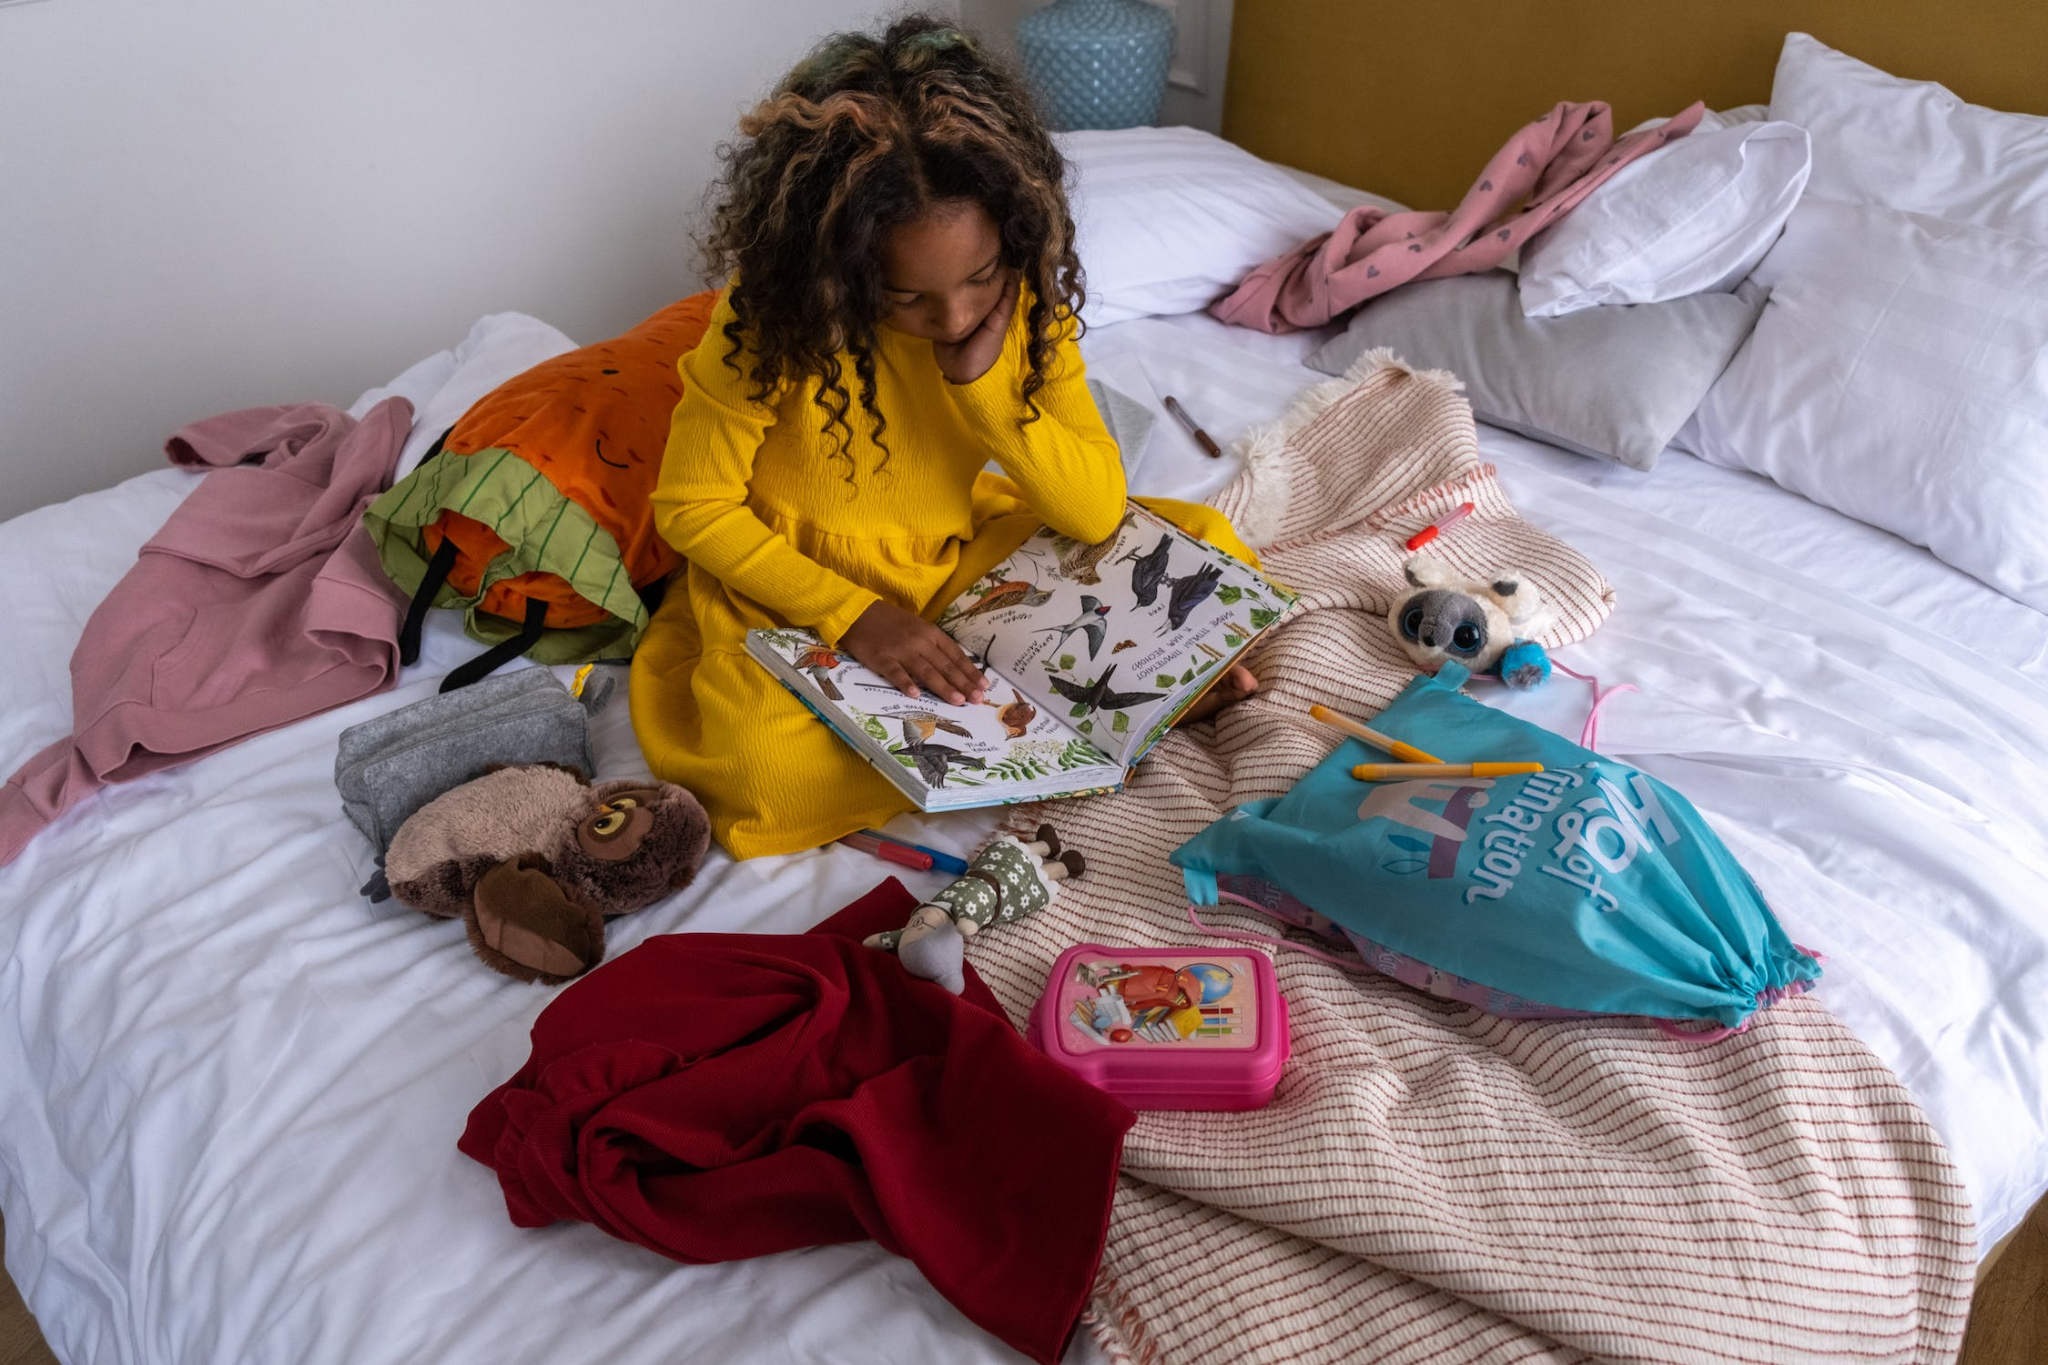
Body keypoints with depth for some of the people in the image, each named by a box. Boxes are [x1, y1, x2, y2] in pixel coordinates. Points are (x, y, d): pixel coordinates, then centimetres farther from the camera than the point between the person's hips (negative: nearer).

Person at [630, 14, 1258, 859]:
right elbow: (692, 506, -14)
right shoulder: (773, 319, -23)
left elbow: (1098, 513, -13)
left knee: (1202, 544, -7)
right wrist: (852, 614, -26)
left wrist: (983, 383, -28)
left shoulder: (1028, 301, -13)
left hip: (967, 557, 3)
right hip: (800, 590, -2)